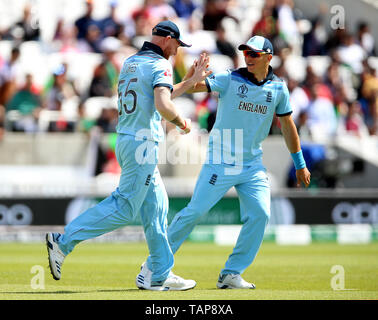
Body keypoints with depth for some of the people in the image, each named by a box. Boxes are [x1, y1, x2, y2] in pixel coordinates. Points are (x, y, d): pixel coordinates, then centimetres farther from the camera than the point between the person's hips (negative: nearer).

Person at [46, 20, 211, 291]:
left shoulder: (130, 62, 18)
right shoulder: (160, 65, -10)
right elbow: (163, 106, -25)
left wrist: (192, 80, 31)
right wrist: (182, 122, -5)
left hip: (126, 141, 10)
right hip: (143, 145, -10)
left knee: (156, 206, 12)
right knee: (124, 208, -8)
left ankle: (160, 275, 13)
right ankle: (64, 242, -11)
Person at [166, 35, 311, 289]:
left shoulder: (278, 88, 3)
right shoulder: (229, 79, -8)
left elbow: (287, 125, 12)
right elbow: (195, 86, -21)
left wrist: (300, 164, 16)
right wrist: (192, 76, -46)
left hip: (253, 164, 4)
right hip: (221, 162, -3)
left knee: (260, 214, -8)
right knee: (195, 211, -5)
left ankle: (231, 275, 2)